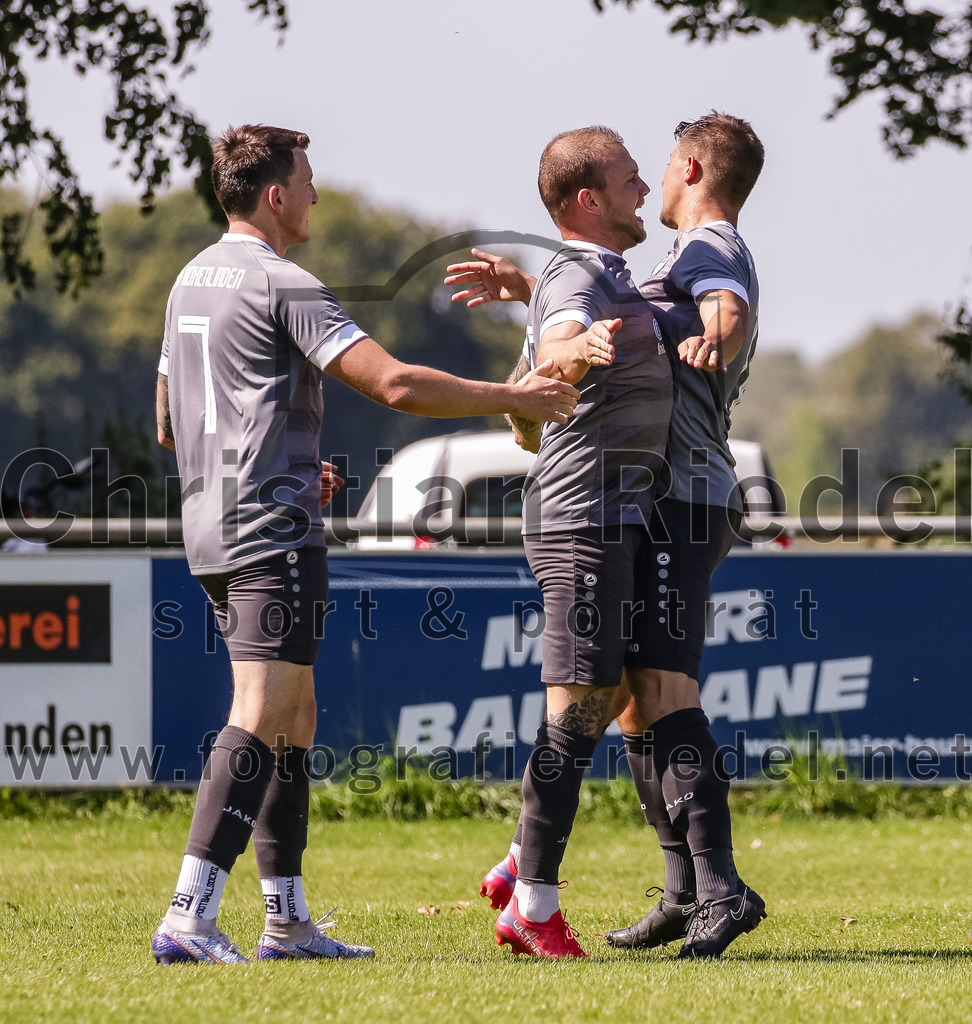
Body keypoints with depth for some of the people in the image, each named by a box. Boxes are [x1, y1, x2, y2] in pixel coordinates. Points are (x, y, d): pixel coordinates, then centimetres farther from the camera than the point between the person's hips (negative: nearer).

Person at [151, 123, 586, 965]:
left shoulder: (190, 282, 17)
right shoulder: (282, 286, -11)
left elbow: (168, 424, 25)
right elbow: (394, 384, -19)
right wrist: (511, 398, -10)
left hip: (212, 525, 10)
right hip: (272, 528, -10)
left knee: (295, 717, 15)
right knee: (260, 721, -13)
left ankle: (288, 921, 16)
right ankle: (189, 919, -23)